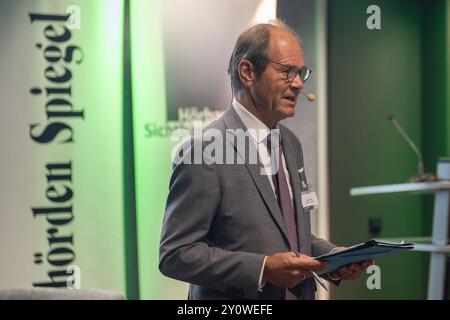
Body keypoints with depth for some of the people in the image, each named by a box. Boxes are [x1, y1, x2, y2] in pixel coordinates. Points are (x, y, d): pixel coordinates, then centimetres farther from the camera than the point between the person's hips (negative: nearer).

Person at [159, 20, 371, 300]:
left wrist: (333, 257, -4)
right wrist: (263, 269, -26)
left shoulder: (291, 143, 5)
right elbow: (175, 254, -20)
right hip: (236, 298, -7)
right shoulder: (203, 151, -19)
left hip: (300, 292, 7)